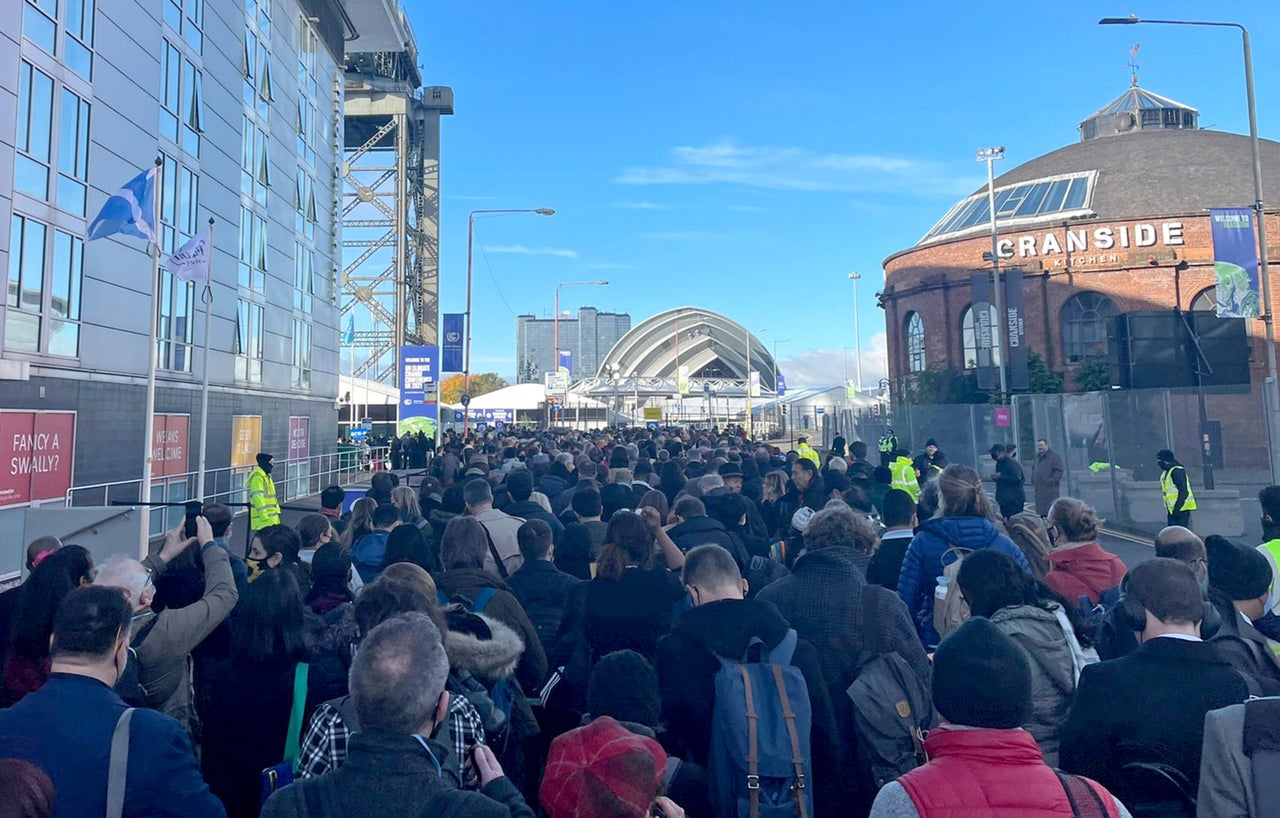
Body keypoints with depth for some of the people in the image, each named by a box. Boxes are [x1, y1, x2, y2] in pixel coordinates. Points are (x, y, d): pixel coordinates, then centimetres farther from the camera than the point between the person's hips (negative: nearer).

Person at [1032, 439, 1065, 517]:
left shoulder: (1054, 456, -6)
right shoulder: (1037, 456, 17)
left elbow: (1059, 471, -10)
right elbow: (1033, 470, 26)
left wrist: (1050, 481, -16)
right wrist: (1033, 483, 16)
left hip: (1050, 489, -7)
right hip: (1039, 489, 7)